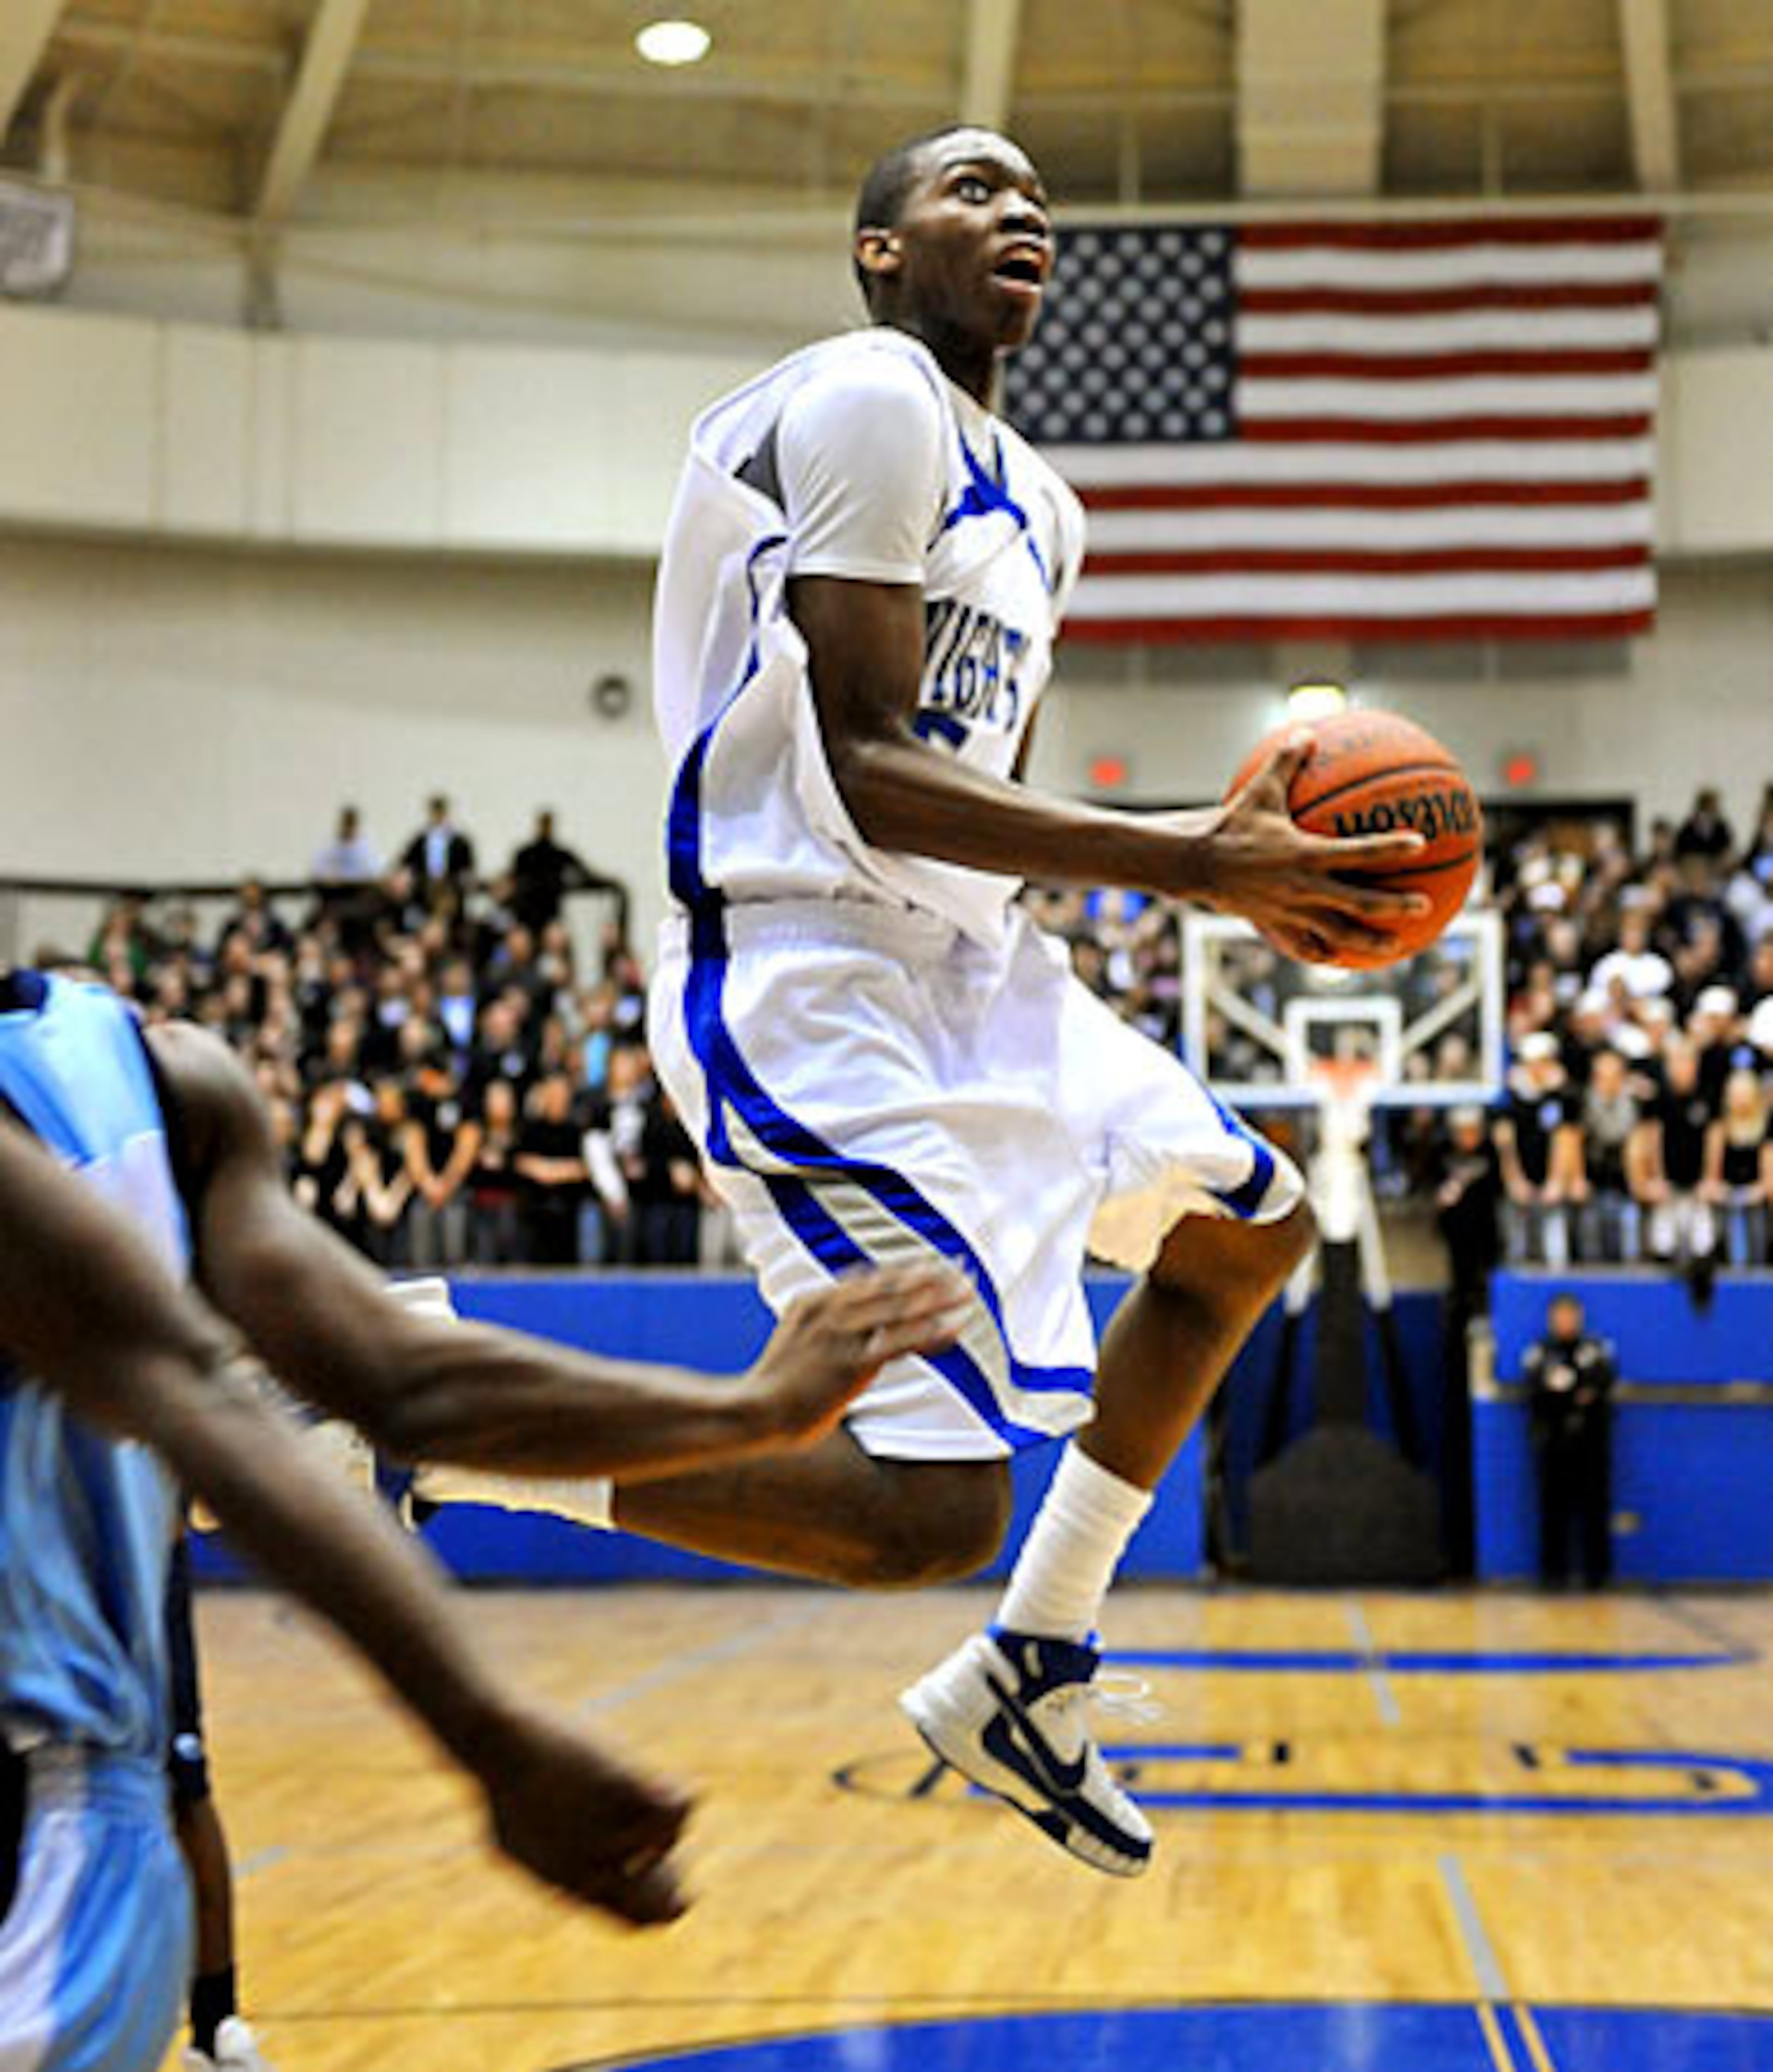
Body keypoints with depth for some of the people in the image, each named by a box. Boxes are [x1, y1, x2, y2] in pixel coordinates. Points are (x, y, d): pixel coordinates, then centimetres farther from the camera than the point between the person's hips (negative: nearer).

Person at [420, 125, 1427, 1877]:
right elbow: (865, 772, -20)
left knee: (1248, 1224, 21)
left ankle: (1030, 1675, 25)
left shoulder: (1031, 504, 20)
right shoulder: (874, 404, -11)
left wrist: (1210, 858, 14)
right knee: (926, 1512, -18)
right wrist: (1188, 864, -22)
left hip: (966, 968, 11)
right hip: (812, 984, -11)